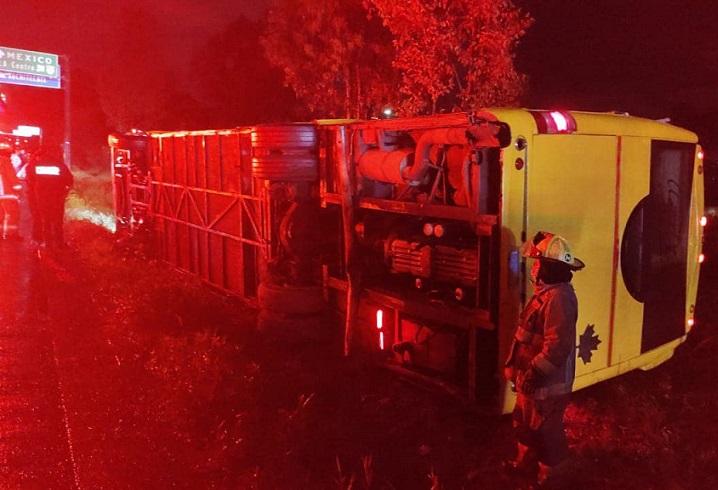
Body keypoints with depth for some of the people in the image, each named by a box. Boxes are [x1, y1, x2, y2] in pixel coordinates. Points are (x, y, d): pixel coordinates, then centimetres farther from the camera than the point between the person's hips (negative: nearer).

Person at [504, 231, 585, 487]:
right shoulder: (545, 291, 9)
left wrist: (534, 374, -26)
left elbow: (557, 346, -30)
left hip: (547, 383, -10)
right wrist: (515, 366, 19)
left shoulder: (559, 297, -25)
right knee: (524, 423, 24)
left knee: (546, 431, 7)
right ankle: (526, 463, 42)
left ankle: (549, 475, 25)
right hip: (532, 378, 10)